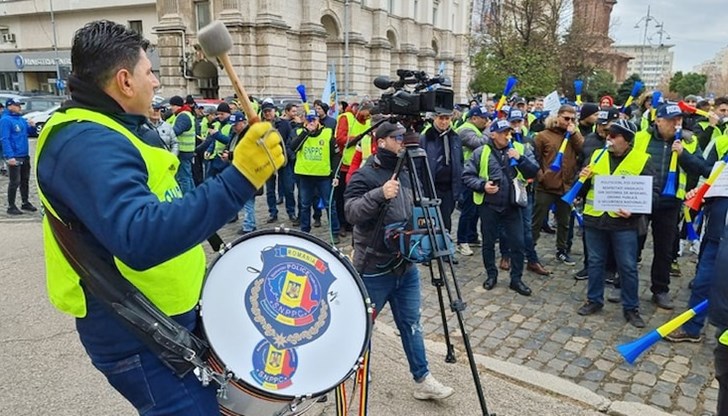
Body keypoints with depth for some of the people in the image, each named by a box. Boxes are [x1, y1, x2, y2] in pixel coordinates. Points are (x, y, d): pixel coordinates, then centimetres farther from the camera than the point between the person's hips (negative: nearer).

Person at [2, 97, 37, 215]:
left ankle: (25, 203, 28)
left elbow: (27, 131, 23)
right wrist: (9, 156, -26)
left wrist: (31, 126, -1)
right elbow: (4, 139, -19)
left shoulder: (21, 119, 12)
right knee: (15, 182, -3)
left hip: (25, 155, 8)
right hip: (14, 157, -8)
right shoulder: (5, 120, -12)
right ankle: (11, 206, 7)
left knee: (25, 180, 16)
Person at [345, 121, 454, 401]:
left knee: (411, 323, 12)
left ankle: (422, 380, 21)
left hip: (406, 265, 6)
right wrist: (379, 194, -38)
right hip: (374, 267, -6)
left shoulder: (406, 173, 9)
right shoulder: (365, 174, -13)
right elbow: (351, 211, -26)